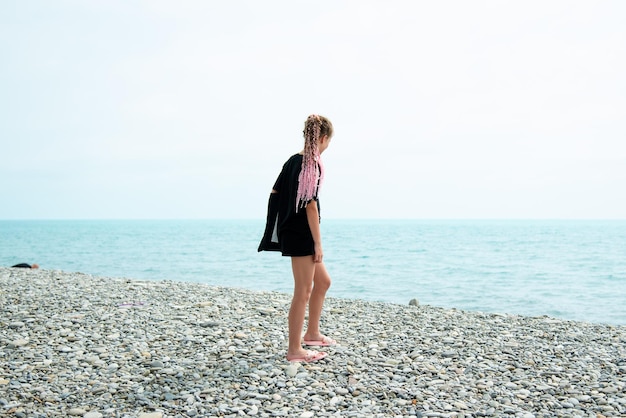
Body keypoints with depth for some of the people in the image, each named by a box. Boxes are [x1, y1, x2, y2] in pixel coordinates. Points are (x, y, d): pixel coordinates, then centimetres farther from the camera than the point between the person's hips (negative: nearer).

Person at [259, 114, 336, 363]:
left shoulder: (294, 160, 9)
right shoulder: (312, 164, -16)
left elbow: (276, 191, 15)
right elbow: (310, 205, -20)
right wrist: (318, 242, -16)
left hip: (292, 232, 9)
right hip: (302, 235, -9)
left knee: (323, 281, 21)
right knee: (303, 291, -1)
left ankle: (312, 334, 32)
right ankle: (294, 350, 8)